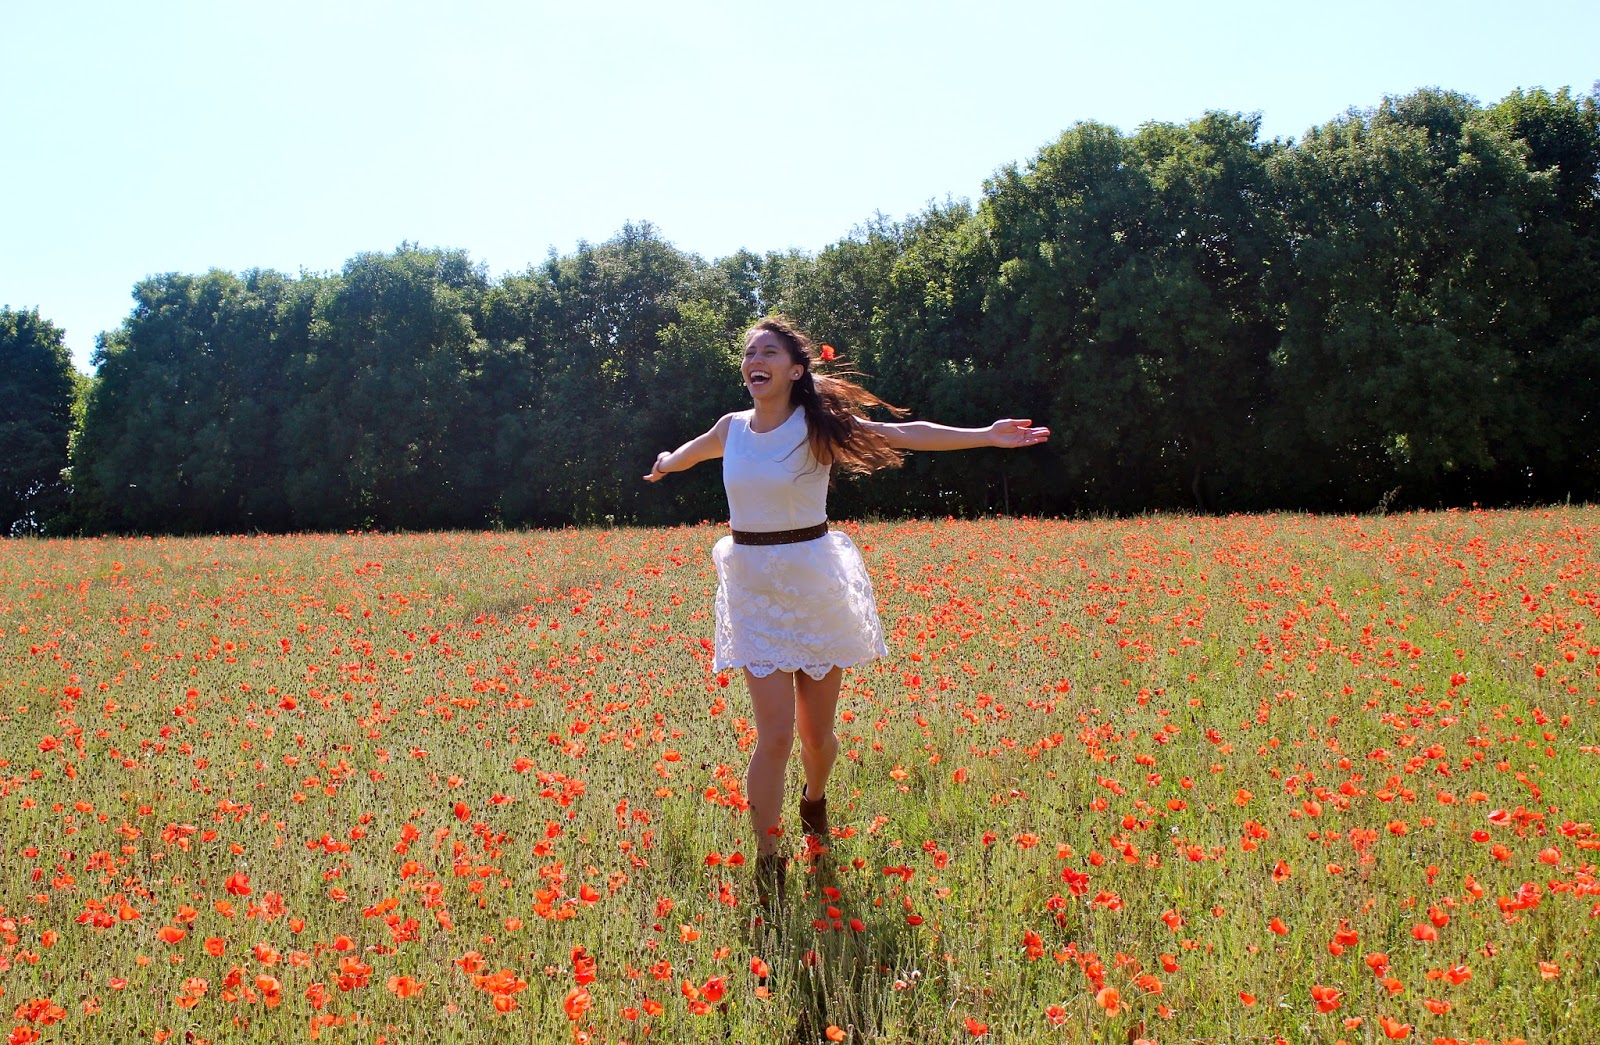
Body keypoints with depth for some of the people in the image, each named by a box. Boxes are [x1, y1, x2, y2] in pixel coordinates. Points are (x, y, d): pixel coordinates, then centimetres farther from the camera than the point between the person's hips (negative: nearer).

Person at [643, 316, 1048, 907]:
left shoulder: (817, 427, -9)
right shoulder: (732, 429, 2)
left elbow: (902, 434, -17)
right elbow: (687, 452, 27)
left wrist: (986, 437, -26)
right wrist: (665, 464, 47)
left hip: (814, 586, -2)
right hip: (753, 591, 2)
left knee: (816, 731, 8)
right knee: (774, 735, -8)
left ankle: (814, 802, 44)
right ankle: (767, 867, 6)